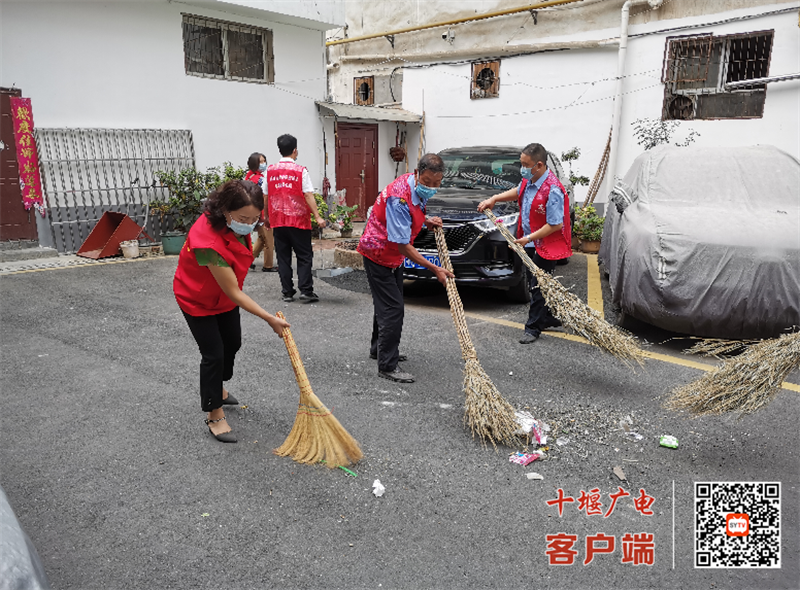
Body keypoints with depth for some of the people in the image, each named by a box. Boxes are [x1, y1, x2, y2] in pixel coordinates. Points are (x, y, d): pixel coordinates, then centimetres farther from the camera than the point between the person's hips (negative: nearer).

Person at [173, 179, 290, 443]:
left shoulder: (236, 224, -19)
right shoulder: (209, 242, -42)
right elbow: (234, 293, -35)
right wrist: (270, 319, -31)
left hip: (224, 295, 8)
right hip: (198, 299, -8)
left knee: (233, 342, 20)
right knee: (213, 354, -6)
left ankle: (218, 388, 46)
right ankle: (214, 416, 12)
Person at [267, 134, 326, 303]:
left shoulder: (270, 170, 4)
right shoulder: (300, 171, -7)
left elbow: (265, 196, 8)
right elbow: (308, 195, -11)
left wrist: (267, 217, 19)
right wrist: (317, 217, -9)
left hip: (278, 221, 4)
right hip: (299, 220, -3)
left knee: (283, 257, 9)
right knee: (304, 257, 4)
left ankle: (287, 292, 11)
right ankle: (306, 291, 0)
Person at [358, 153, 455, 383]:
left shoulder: (417, 186, -3)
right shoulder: (399, 197, -31)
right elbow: (402, 245, -31)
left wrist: (425, 220, -1)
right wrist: (435, 269, -30)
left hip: (393, 255, 10)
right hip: (378, 254, -10)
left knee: (388, 303, 21)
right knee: (392, 308, -11)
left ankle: (379, 348, 40)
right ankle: (387, 366, -3)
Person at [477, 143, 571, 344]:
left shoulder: (552, 190, -25)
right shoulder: (530, 180, 1)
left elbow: (555, 225, -25)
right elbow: (518, 192, 25)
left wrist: (528, 238, -25)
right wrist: (495, 199, 12)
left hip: (546, 246, -9)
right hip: (531, 243, 9)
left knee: (538, 286, -1)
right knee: (537, 284, 18)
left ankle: (533, 328, 10)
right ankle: (550, 318, 36)